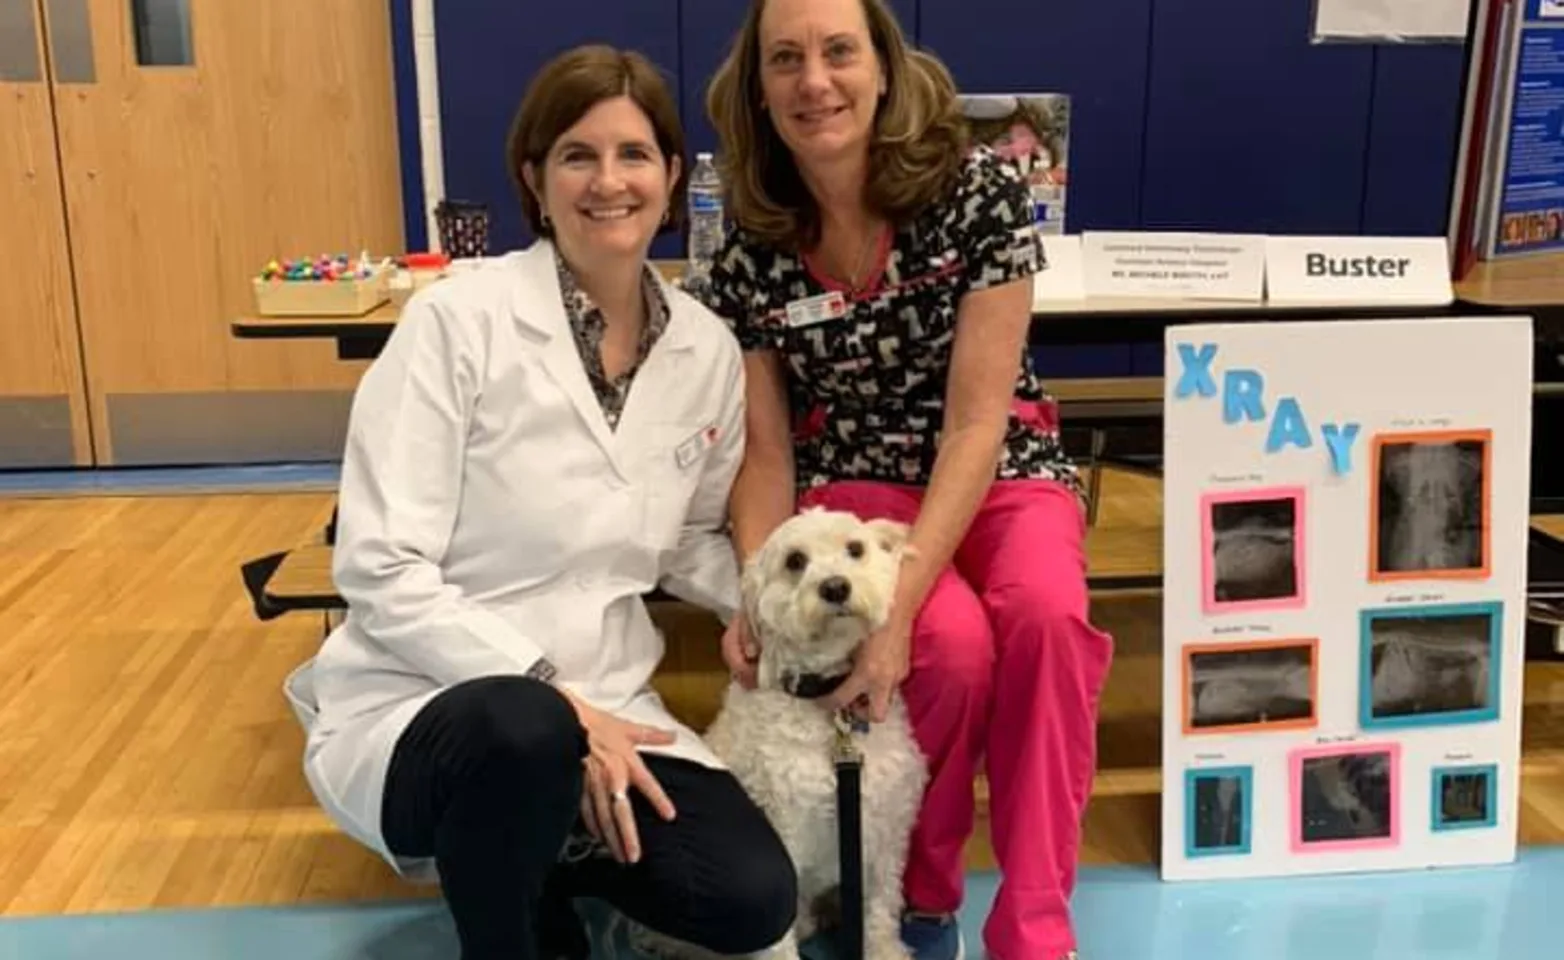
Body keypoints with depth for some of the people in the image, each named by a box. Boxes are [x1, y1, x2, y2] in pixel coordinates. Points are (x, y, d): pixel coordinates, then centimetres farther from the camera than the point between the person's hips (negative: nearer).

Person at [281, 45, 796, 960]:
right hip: (418, 701, -4)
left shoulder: (708, 349, 1)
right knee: (527, 732, -38)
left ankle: (536, 859, 14)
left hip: (601, 705, 5)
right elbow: (380, 569, -16)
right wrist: (558, 705, -22)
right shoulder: (459, 319, -14)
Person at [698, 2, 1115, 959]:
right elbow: (768, 451, -2)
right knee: (955, 645, -30)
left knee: (1047, 616, -33)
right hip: (857, 482, 1)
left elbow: (976, 421, -18)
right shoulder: (751, 250, -7)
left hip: (1000, 470, 0)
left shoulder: (982, 190, -15)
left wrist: (896, 604, -27)